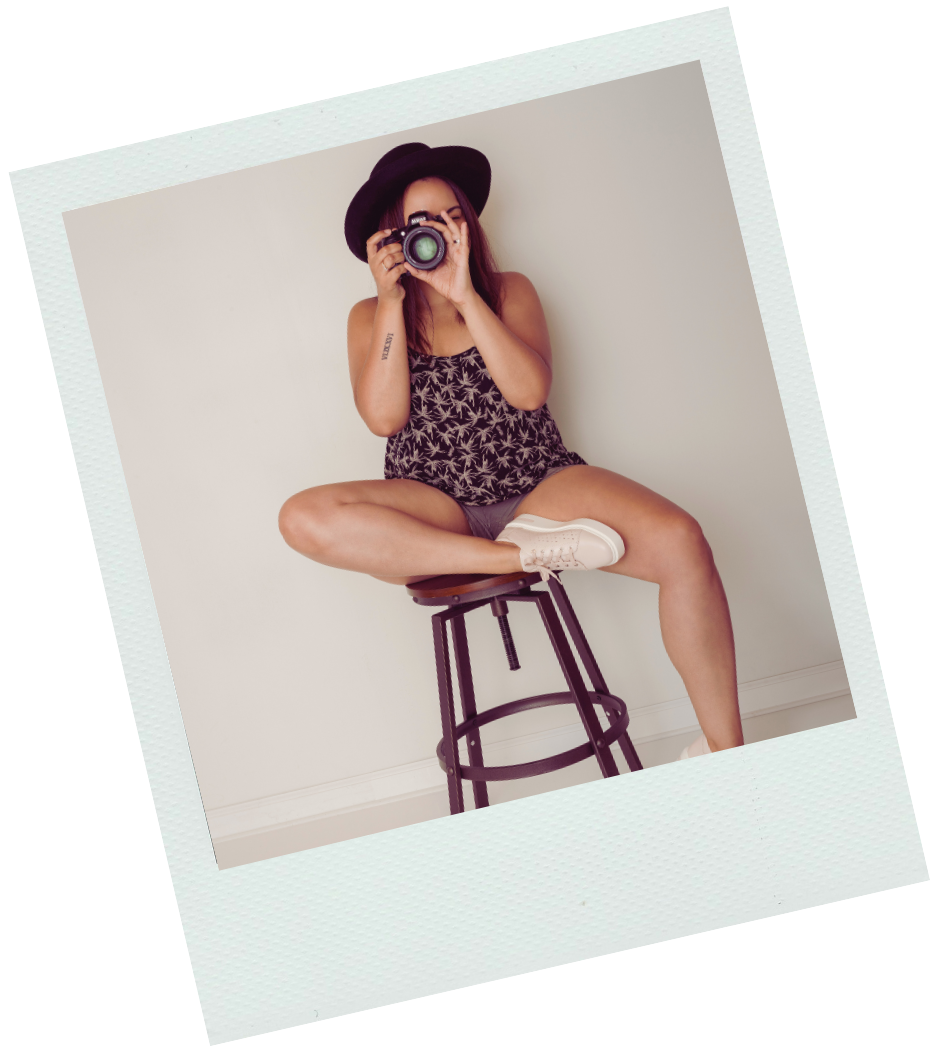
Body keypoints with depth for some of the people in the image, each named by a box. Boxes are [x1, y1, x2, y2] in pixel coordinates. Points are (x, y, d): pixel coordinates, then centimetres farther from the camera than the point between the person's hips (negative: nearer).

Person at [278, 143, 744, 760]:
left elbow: (530, 390, -10)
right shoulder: (370, 318, 9)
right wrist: (392, 300, -9)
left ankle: (723, 749, -13)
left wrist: (464, 295, -14)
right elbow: (384, 417, -9)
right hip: (434, 511, 0)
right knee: (305, 518, -30)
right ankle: (526, 555, -28)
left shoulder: (509, 292, 9)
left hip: (539, 488, 0)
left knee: (679, 539, -27)